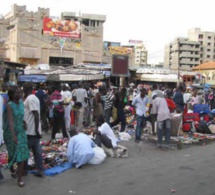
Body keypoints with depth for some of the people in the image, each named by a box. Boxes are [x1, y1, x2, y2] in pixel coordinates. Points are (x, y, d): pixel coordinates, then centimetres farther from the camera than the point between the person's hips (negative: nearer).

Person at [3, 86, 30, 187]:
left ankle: (20, 178, 13)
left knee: (22, 154, 2)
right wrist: (13, 136, -31)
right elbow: (11, 121, -25)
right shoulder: (9, 105, -18)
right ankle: (11, 168, 38)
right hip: (11, 132, -4)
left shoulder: (21, 102, -1)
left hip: (21, 131, 5)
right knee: (13, 154, 9)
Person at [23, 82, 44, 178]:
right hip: (34, 130, 9)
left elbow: (36, 115, -23)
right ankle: (40, 171, 12)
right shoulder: (34, 98, 13)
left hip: (30, 130, -9)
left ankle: (24, 170, 19)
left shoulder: (30, 99, -17)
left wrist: (36, 129, -22)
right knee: (37, 151, 9)